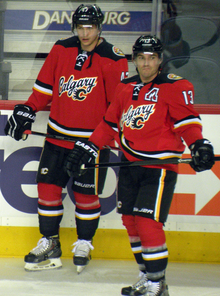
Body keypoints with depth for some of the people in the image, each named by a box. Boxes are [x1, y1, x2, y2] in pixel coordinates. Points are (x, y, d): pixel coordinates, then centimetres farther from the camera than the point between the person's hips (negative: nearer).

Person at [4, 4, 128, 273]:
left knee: (86, 193, 2)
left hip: (92, 139, -4)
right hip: (58, 135, 4)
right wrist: (27, 111, 6)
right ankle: (49, 243, 16)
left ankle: (84, 244, 21)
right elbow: (45, 85, 12)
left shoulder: (114, 60, -9)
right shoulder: (61, 49, 3)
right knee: (47, 186, 3)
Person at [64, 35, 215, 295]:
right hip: (130, 164, 7)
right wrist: (87, 148, 17)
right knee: (130, 220, 8)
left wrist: (199, 145, -29)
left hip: (159, 165, -7)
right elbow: (110, 124, 21)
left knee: (147, 221, -14)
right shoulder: (126, 88, 13)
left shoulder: (174, 87, -5)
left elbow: (187, 121, -13)